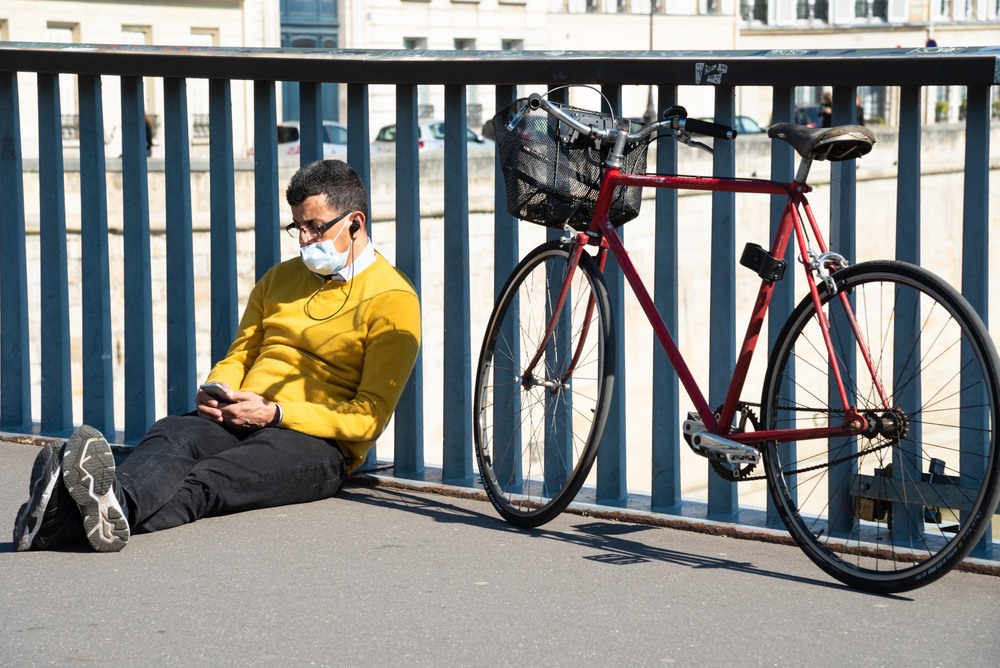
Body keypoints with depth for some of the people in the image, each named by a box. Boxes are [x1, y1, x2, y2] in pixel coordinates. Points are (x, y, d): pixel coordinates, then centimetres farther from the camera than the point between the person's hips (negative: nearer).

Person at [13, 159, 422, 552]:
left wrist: (276, 413, -16)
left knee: (209, 480, -37)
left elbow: (369, 416, -7)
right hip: (238, 421, 6)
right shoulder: (280, 278, 24)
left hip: (318, 440, -6)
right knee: (170, 434, -31)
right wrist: (216, 391, 1)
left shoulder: (392, 300, 1)